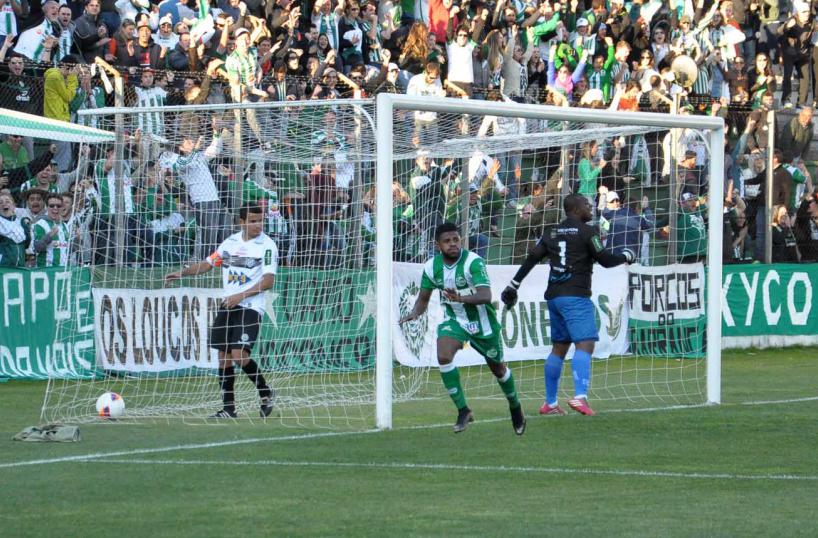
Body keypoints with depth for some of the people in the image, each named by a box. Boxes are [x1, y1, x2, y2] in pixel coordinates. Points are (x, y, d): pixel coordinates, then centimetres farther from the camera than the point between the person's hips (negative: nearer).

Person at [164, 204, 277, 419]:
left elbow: (268, 281, -12)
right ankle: (228, 407, 10)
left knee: (239, 354, -18)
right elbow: (208, 263, 20)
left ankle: (265, 393, 4)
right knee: (223, 356, 3)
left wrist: (241, 296, -19)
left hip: (250, 307, -6)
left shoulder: (267, 246, -6)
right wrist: (182, 273, 8)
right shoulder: (231, 241, 11)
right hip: (227, 305, 6)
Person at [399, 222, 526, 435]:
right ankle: (463, 410, -11)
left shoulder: (473, 262, -25)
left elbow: (486, 296, -34)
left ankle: (515, 408, 43)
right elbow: (423, 298, 4)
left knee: (497, 367, 14)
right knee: (444, 356, -24)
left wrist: (461, 298, -51)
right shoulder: (432, 267, -10)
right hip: (454, 319, 3)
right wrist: (415, 313, -18)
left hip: (482, 321, -3)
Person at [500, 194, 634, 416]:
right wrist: (626, 256, 13)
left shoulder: (552, 233, 14)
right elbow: (605, 260, -5)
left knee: (559, 347, 16)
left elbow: (530, 260, 10)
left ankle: (550, 402, 19)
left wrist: (513, 286, 14)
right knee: (585, 344, -14)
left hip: (554, 297, 7)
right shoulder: (587, 231, -4)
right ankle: (580, 396, -32)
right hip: (576, 296, -7)